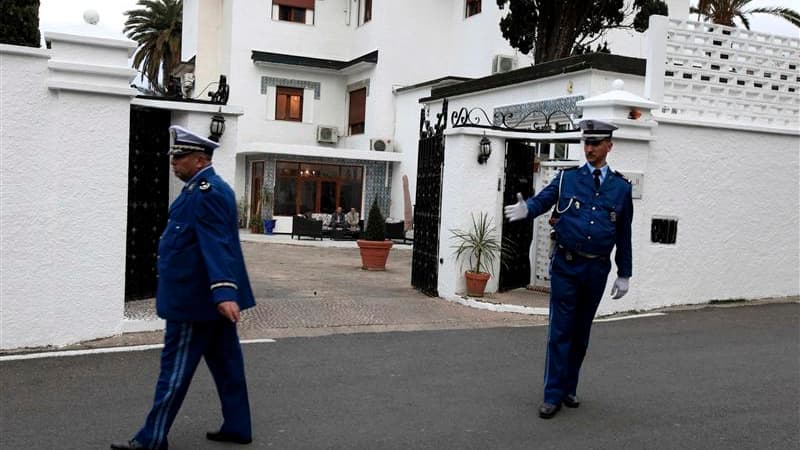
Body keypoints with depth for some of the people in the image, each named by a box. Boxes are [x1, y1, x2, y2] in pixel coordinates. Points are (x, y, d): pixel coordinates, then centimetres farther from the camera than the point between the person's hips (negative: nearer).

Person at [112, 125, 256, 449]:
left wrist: (224, 292, -37)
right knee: (225, 363, 13)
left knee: (175, 368, -1)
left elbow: (217, 246, -29)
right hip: (208, 295, 10)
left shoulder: (205, 192, -18)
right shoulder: (209, 188, 14)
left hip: (196, 297, -10)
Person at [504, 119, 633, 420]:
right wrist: (526, 209, -36)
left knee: (581, 332, 13)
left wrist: (624, 274, 9)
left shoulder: (621, 187, 7)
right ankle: (553, 395, 5)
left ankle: (569, 389, 26)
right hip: (566, 266, -2)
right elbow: (542, 200, -12)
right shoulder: (567, 178, 2)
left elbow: (624, 234, 9)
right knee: (560, 331, -2)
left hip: (597, 269, 2)